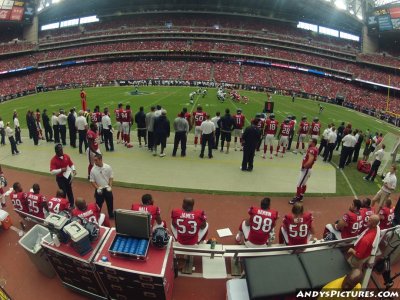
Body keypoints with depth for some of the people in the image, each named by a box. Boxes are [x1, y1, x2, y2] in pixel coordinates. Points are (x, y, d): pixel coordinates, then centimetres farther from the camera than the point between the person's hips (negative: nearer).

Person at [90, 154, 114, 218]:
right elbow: (92, 181, -6)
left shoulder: (108, 167, -11)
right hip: (99, 190, -1)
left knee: (110, 202, 15)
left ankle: (111, 215, 37)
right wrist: (97, 187, -17)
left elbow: (111, 177, -1)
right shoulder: (93, 170, -13)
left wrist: (110, 186, -11)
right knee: (99, 203, 10)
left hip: (107, 189, 2)